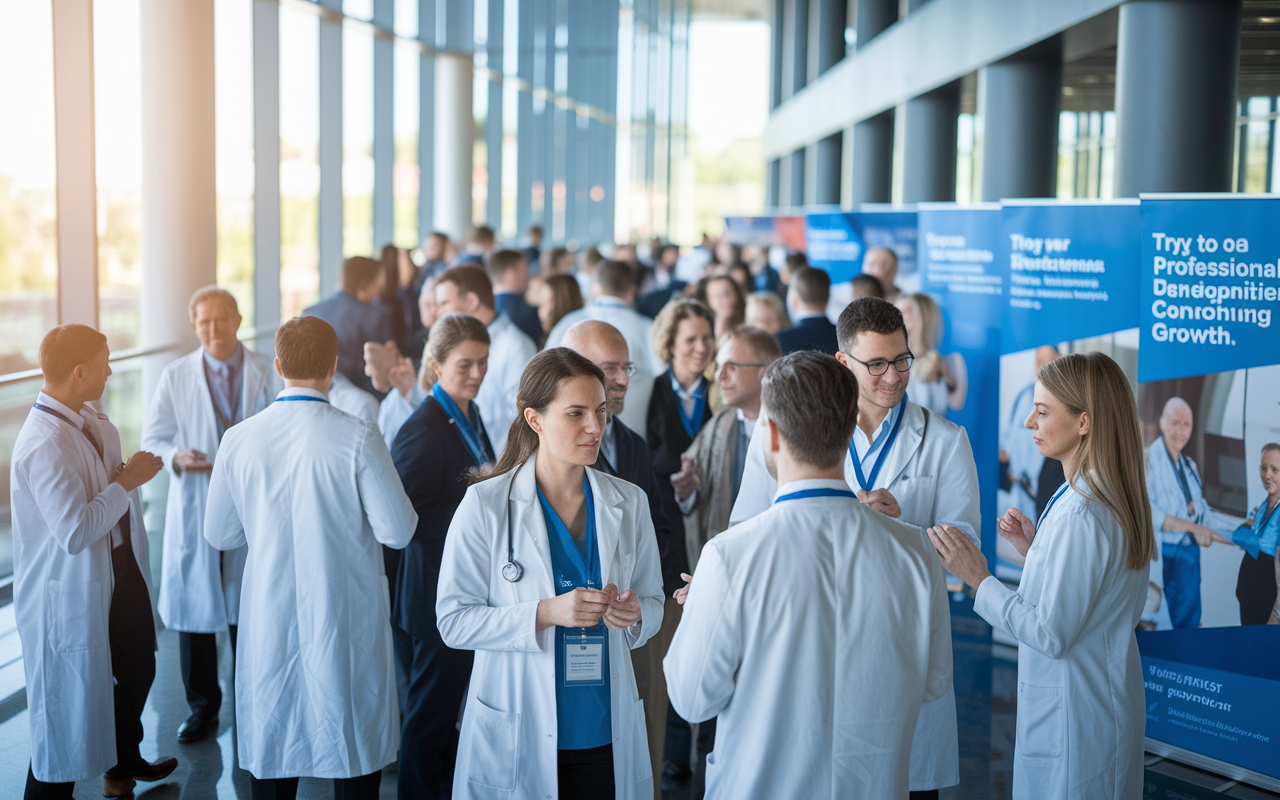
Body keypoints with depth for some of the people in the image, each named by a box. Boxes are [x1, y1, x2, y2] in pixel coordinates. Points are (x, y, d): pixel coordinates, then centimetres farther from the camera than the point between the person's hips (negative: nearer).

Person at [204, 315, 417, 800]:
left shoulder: (239, 440, -5)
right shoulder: (358, 439, -15)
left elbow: (220, 534, 5)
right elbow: (397, 531, -12)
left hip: (269, 623, 3)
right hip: (346, 625, -3)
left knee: (271, 755, 15)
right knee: (356, 749, 11)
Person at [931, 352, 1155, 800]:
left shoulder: (1079, 517, -26)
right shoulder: (1119, 499, 5)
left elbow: (1051, 635, -23)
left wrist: (979, 580, -17)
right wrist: (1034, 549, 5)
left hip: (1073, 718, -10)